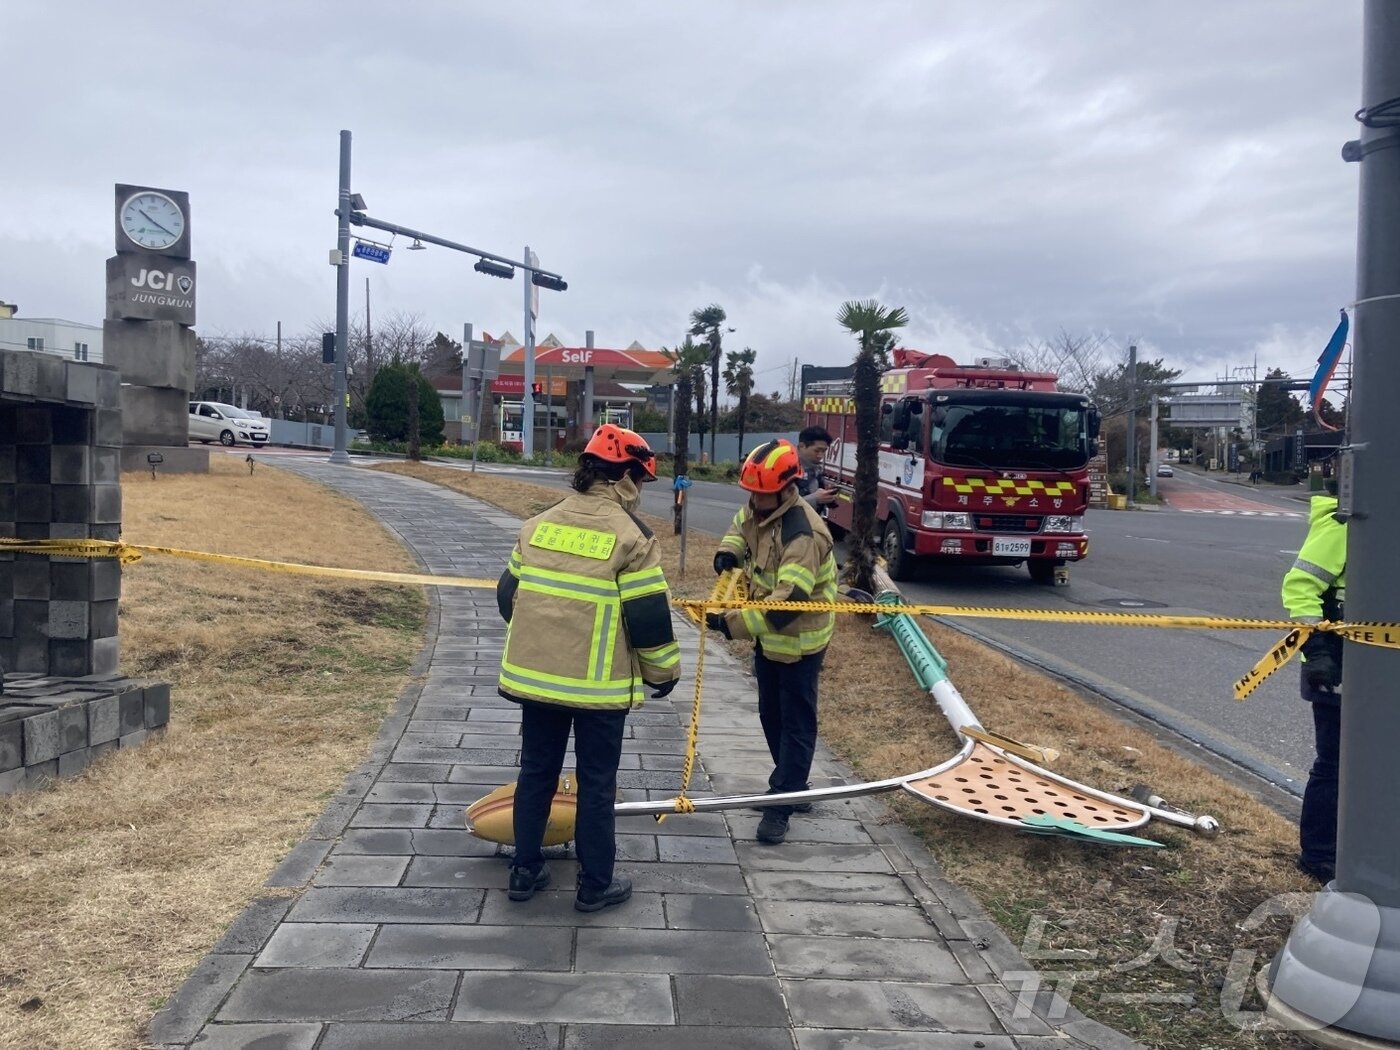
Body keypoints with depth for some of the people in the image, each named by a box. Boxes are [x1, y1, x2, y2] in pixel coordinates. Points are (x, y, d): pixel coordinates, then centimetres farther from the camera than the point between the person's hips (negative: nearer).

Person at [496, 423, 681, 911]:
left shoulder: (539, 524, 5)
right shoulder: (629, 534, -13)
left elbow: (509, 594, 11)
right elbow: (649, 616, -13)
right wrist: (663, 671, 2)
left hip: (534, 673, 5)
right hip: (599, 684, -5)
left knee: (536, 772, 17)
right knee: (596, 783, 7)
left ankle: (525, 871, 26)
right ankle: (595, 885, 17)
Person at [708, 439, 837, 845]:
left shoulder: (804, 535, -31)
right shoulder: (758, 509, -4)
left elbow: (786, 603, -37)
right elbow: (740, 528, 20)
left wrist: (732, 622, -40)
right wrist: (728, 552, -3)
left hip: (799, 640, -10)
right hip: (768, 636, 10)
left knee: (796, 722, 1)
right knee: (771, 715, 20)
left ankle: (781, 805, 6)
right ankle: (790, 787, 36)